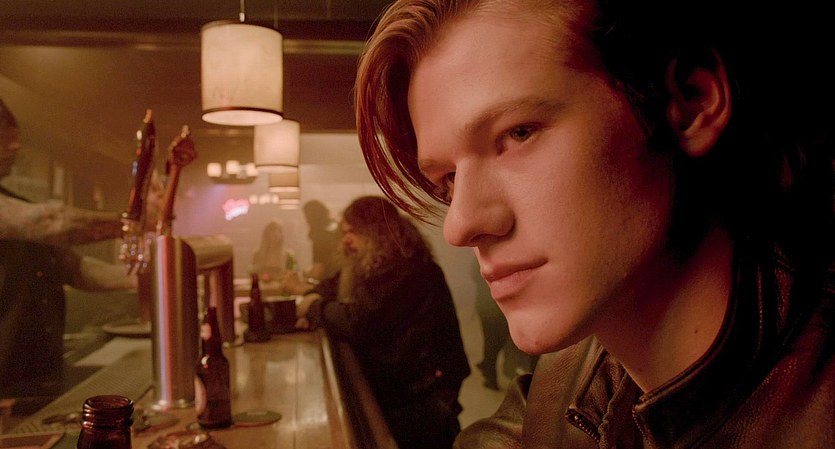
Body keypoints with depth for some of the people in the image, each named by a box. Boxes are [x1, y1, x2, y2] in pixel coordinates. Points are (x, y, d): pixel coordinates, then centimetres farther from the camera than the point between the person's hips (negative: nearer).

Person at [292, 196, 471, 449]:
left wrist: (315, 308, -10)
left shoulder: (407, 270, -22)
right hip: (392, 386, 9)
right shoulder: (373, 265, 12)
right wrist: (315, 300, -2)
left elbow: (355, 323, -29)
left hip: (421, 395, -9)